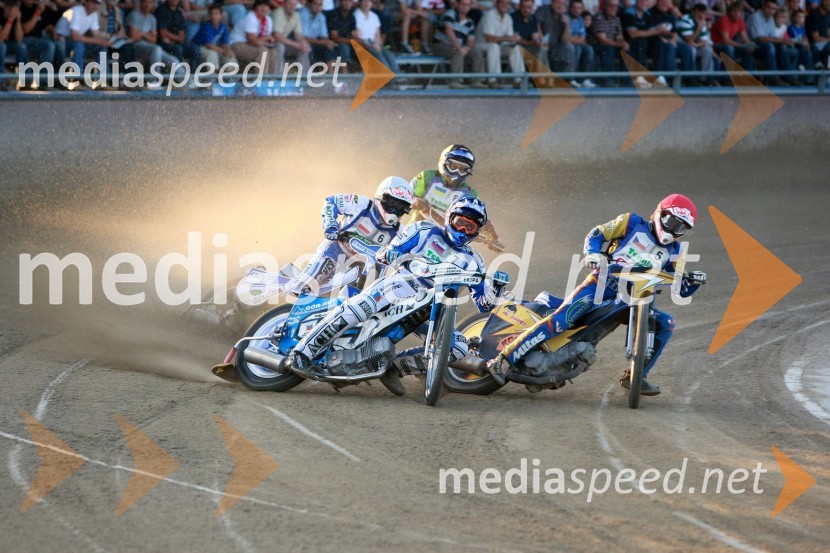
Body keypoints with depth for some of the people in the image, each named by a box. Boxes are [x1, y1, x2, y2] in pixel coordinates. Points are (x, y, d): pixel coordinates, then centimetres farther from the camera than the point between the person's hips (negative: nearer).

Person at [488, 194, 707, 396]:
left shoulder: (671, 252, 15)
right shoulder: (632, 223, 4)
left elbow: (682, 290, 14)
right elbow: (596, 234, 2)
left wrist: (693, 281, -8)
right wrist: (592, 253, -19)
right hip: (602, 282, -5)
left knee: (665, 323, -10)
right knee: (563, 318, -26)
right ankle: (504, 359, -29)